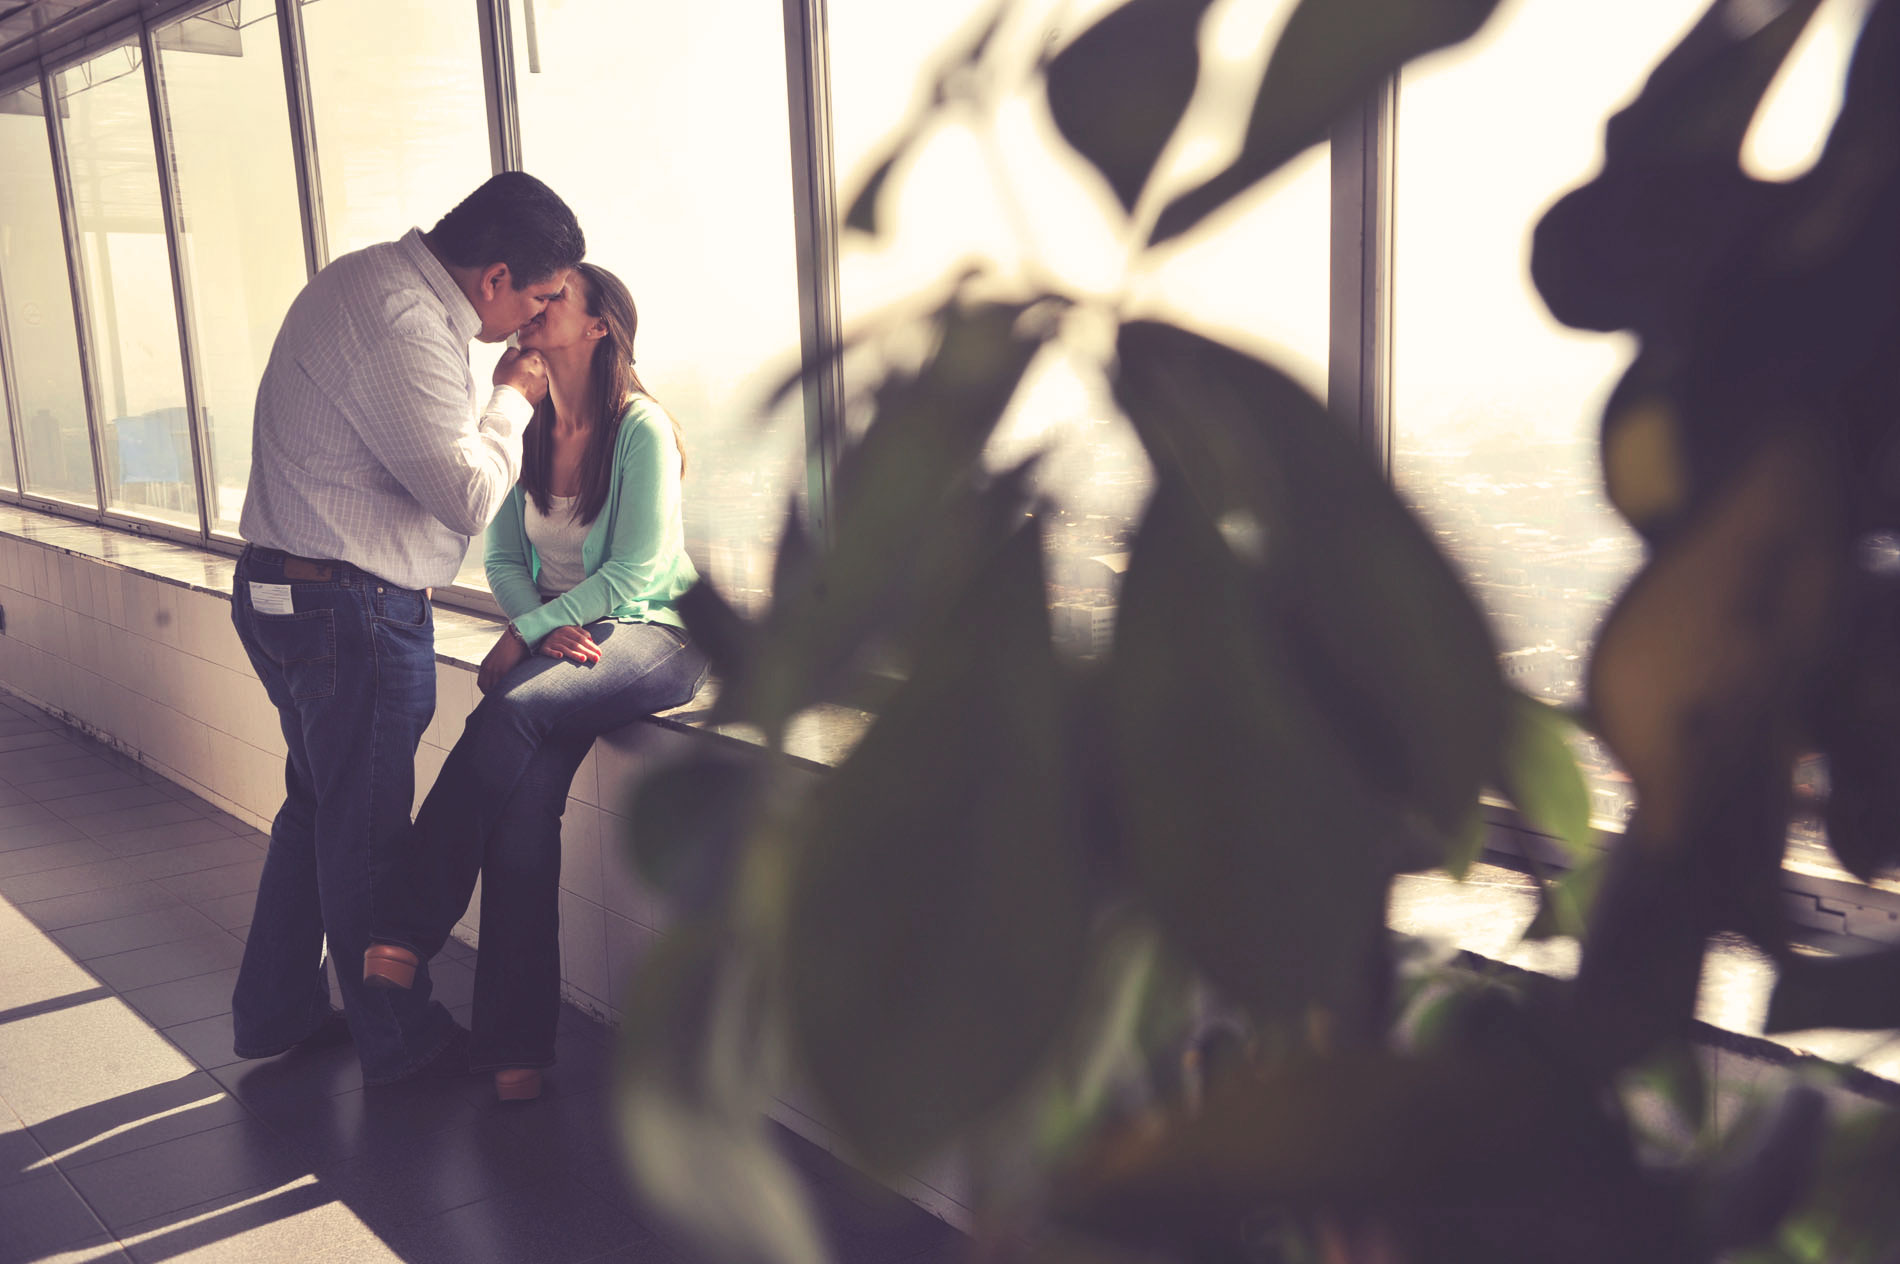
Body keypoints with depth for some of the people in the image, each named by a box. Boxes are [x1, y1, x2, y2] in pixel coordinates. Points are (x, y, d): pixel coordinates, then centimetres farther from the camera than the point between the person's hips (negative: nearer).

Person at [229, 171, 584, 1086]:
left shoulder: (367, 279, 9)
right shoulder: (403, 327, -24)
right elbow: (469, 495, -20)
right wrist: (513, 400, -6)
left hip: (283, 590, 10)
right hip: (352, 609, -10)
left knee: (319, 804, 21)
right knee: (366, 830, 4)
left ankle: (275, 1011, 35)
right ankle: (398, 1041, 20)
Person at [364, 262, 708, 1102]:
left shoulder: (641, 428, -10)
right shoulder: (527, 429, 9)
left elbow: (636, 569, -15)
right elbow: (504, 558, 12)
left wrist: (524, 635, -17)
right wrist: (543, 624, -9)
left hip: (653, 633, -5)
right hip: (558, 635, 5)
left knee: (513, 712, -34)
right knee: (526, 795, -22)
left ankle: (406, 936, -23)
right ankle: (516, 1047, -19)